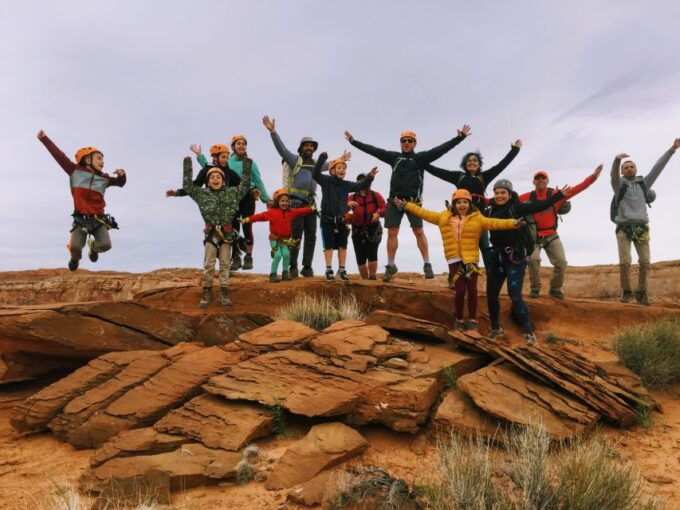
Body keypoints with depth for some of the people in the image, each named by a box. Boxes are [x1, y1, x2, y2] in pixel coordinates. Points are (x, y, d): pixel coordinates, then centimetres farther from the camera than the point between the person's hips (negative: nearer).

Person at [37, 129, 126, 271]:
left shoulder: (104, 179, 12)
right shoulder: (75, 171, 5)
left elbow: (120, 183, 24)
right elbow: (59, 155, 6)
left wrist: (122, 174, 1)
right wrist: (44, 138, 7)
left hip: (99, 219, 2)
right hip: (81, 219, -2)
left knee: (106, 245, -16)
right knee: (75, 247, -16)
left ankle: (93, 247, 23)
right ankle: (75, 257, 25)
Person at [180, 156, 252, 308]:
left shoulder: (232, 192, 7)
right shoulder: (202, 194, 6)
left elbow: (245, 185, 11)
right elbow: (187, 185, 5)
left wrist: (247, 165, 5)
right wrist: (187, 164, 2)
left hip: (227, 233, 1)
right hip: (211, 233, -1)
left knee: (225, 264, 5)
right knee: (209, 264, 1)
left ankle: (224, 293, 12)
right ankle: (207, 292, 12)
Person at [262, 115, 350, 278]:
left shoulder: (316, 164, 21)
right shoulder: (295, 159, 3)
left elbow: (329, 165, 42)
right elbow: (281, 148, -10)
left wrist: (341, 160, 52)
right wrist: (273, 131, -22)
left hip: (311, 202, 6)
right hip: (296, 201, -6)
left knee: (311, 235, 3)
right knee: (296, 234, -9)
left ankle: (307, 267, 9)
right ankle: (293, 266, -3)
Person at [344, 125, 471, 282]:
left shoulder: (421, 157, 4)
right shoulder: (394, 157, 12)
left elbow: (441, 149, -4)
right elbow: (373, 150, 13)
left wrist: (460, 137, -11)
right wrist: (354, 141, 13)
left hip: (413, 200, -3)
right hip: (394, 200, 3)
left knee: (419, 231, -2)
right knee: (392, 232, 2)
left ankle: (427, 265, 7)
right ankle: (390, 266, 12)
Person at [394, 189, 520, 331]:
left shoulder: (477, 218, 2)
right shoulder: (444, 217, 8)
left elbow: (494, 223, -9)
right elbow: (425, 214, 11)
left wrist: (513, 223, -23)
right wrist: (406, 205, 11)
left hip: (471, 259, 0)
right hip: (455, 260, 0)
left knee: (472, 290, 3)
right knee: (460, 290, -1)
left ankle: (472, 319, 19)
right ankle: (459, 319, 19)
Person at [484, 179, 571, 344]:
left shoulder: (517, 207, -7)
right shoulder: (489, 211, 5)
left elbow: (540, 206, -13)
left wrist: (559, 195, -20)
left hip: (516, 257, -5)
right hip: (497, 258, 5)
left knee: (515, 295, -11)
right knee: (491, 294, 9)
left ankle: (529, 332, 3)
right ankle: (496, 328, 29)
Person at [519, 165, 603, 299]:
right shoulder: (527, 197, -2)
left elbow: (576, 189, -5)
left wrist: (593, 177, -12)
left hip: (551, 236, 2)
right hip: (533, 236, -2)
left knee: (561, 262, -5)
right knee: (533, 259, -21)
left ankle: (555, 289, 17)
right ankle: (535, 288, 0)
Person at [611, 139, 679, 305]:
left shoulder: (643, 183, 17)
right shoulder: (619, 184, 7)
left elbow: (658, 167, 13)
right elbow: (614, 174, -13)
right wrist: (617, 160, -35)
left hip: (641, 228, 3)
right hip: (624, 228, -3)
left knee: (645, 262, -3)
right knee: (624, 262, -11)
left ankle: (641, 292, 9)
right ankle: (626, 291, 4)